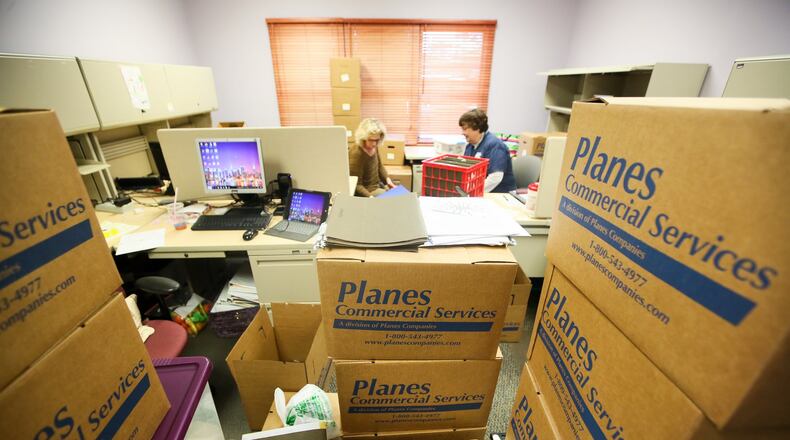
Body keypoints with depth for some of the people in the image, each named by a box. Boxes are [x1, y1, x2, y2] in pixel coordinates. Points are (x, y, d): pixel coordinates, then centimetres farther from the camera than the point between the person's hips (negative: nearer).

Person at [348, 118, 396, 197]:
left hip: (379, 184, 8)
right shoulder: (356, 153, -27)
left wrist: (388, 180, 0)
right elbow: (356, 185, -23)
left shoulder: (373, 147, -5)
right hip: (367, 190, -8)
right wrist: (371, 198, -34)